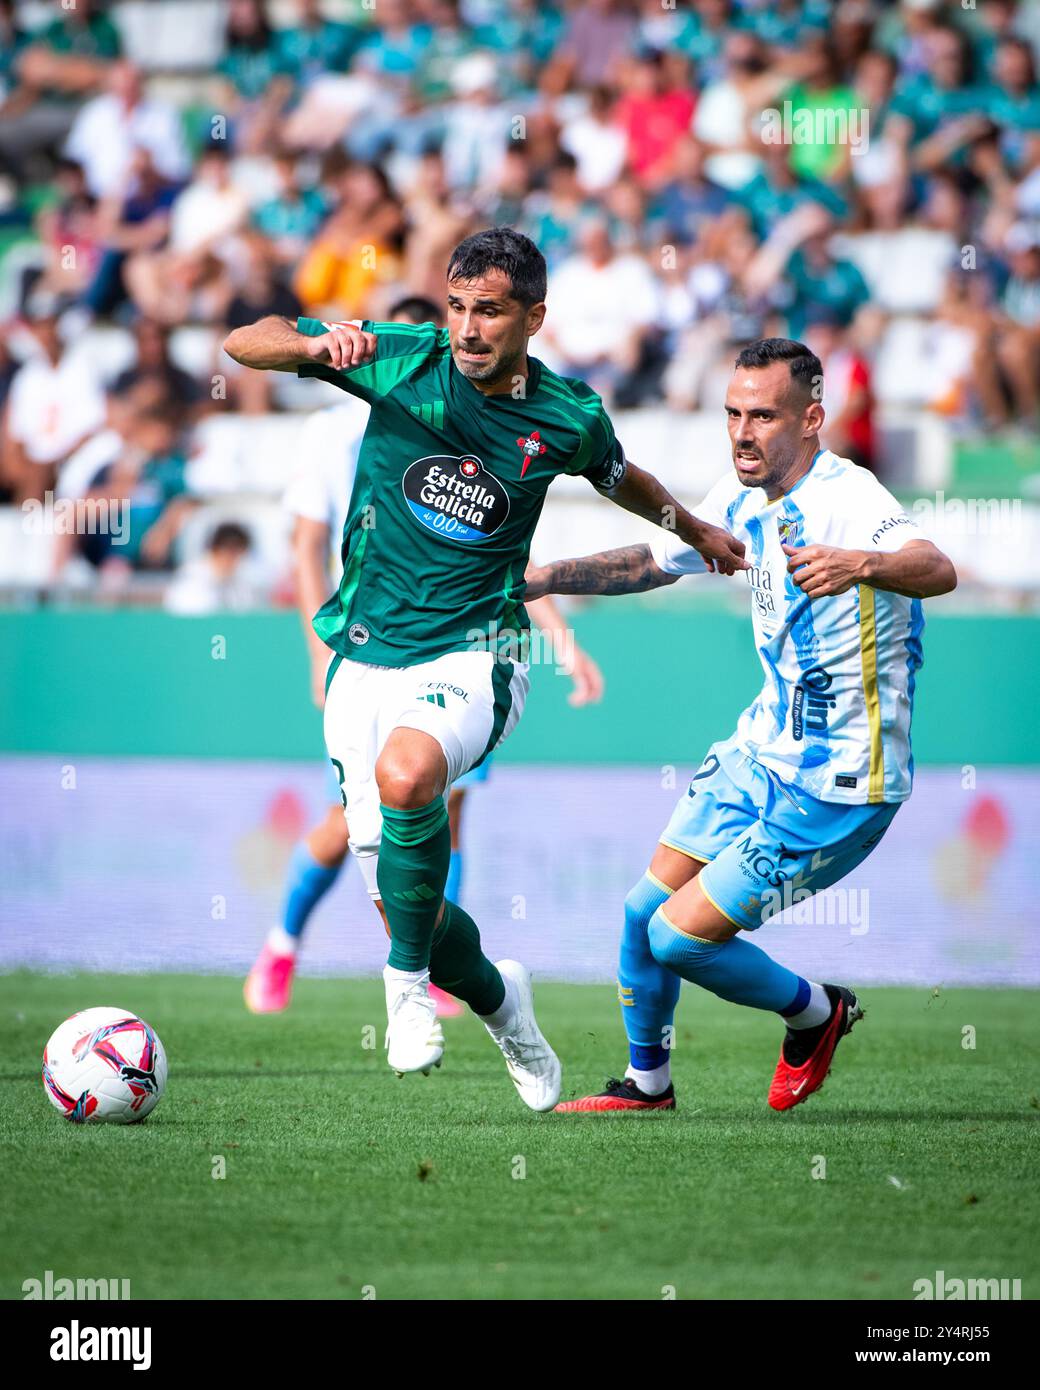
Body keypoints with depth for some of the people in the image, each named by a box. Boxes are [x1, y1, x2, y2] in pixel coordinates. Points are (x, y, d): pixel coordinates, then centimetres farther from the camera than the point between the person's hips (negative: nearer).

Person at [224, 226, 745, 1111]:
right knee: (401, 893, 0)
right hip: (365, 660, 2)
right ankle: (497, 1000, 32)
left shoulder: (569, 417, -1)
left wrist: (695, 529, 38)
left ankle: (410, 977, -17)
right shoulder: (403, 359, -4)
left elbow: (615, 475, 23)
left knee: (406, 773, -36)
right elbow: (246, 342, -4)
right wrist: (318, 345, -24)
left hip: (471, 656, -2)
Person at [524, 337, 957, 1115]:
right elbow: (653, 563, 21)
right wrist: (547, 578, 12)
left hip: (839, 788, -8)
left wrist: (863, 564, -64)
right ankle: (647, 1084, 34)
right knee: (646, 911, 12)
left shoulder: (848, 498, -24)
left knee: (680, 936, -9)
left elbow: (938, 570, -44)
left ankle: (816, 1013, 17)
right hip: (765, 751, 8)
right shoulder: (744, 498, 2)